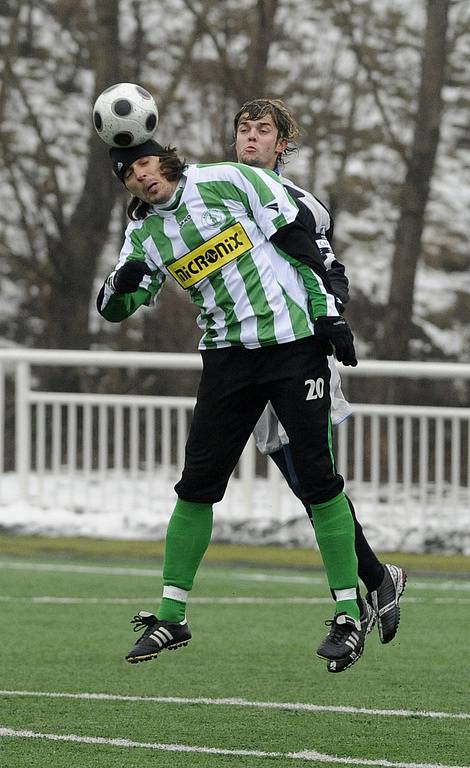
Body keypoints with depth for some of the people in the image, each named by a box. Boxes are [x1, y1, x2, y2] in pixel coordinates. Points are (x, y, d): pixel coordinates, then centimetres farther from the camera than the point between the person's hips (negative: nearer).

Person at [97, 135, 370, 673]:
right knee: (198, 481, 0)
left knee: (316, 476, -6)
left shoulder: (227, 181, -6)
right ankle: (171, 617, 9)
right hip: (228, 355, 4)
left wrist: (328, 311, -7)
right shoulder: (144, 235, 7)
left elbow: (297, 240, -4)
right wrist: (121, 282, -23)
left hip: (295, 340, -4)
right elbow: (114, 309, 1)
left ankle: (351, 611, 2)